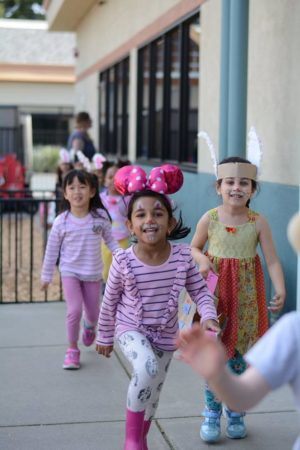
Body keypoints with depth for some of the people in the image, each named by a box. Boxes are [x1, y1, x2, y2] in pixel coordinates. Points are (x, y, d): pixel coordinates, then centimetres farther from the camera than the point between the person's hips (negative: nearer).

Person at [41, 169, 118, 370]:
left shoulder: (101, 216, -11)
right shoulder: (61, 221, -13)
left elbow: (110, 241, 4)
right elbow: (52, 250, -2)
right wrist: (46, 276, 4)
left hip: (93, 274, 2)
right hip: (70, 272, -2)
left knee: (93, 313, 12)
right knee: (74, 310, -16)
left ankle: (89, 325, 51)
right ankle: (73, 349, 7)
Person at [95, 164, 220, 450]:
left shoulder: (183, 257, -16)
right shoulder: (123, 261, -19)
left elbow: (200, 291, -3)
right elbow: (110, 301, -4)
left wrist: (208, 316, -22)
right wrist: (105, 337, 6)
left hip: (165, 334, 3)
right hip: (130, 329, -3)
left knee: (153, 391, 15)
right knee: (147, 368, -32)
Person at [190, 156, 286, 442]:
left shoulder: (258, 222, -8)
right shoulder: (209, 219, -6)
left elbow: (272, 260, -11)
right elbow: (194, 248, 9)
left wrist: (280, 291, -26)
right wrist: (202, 261, -14)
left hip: (245, 293, 0)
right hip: (215, 289, 0)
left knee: (238, 353, 9)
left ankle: (235, 412, 26)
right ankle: (212, 413, 17)